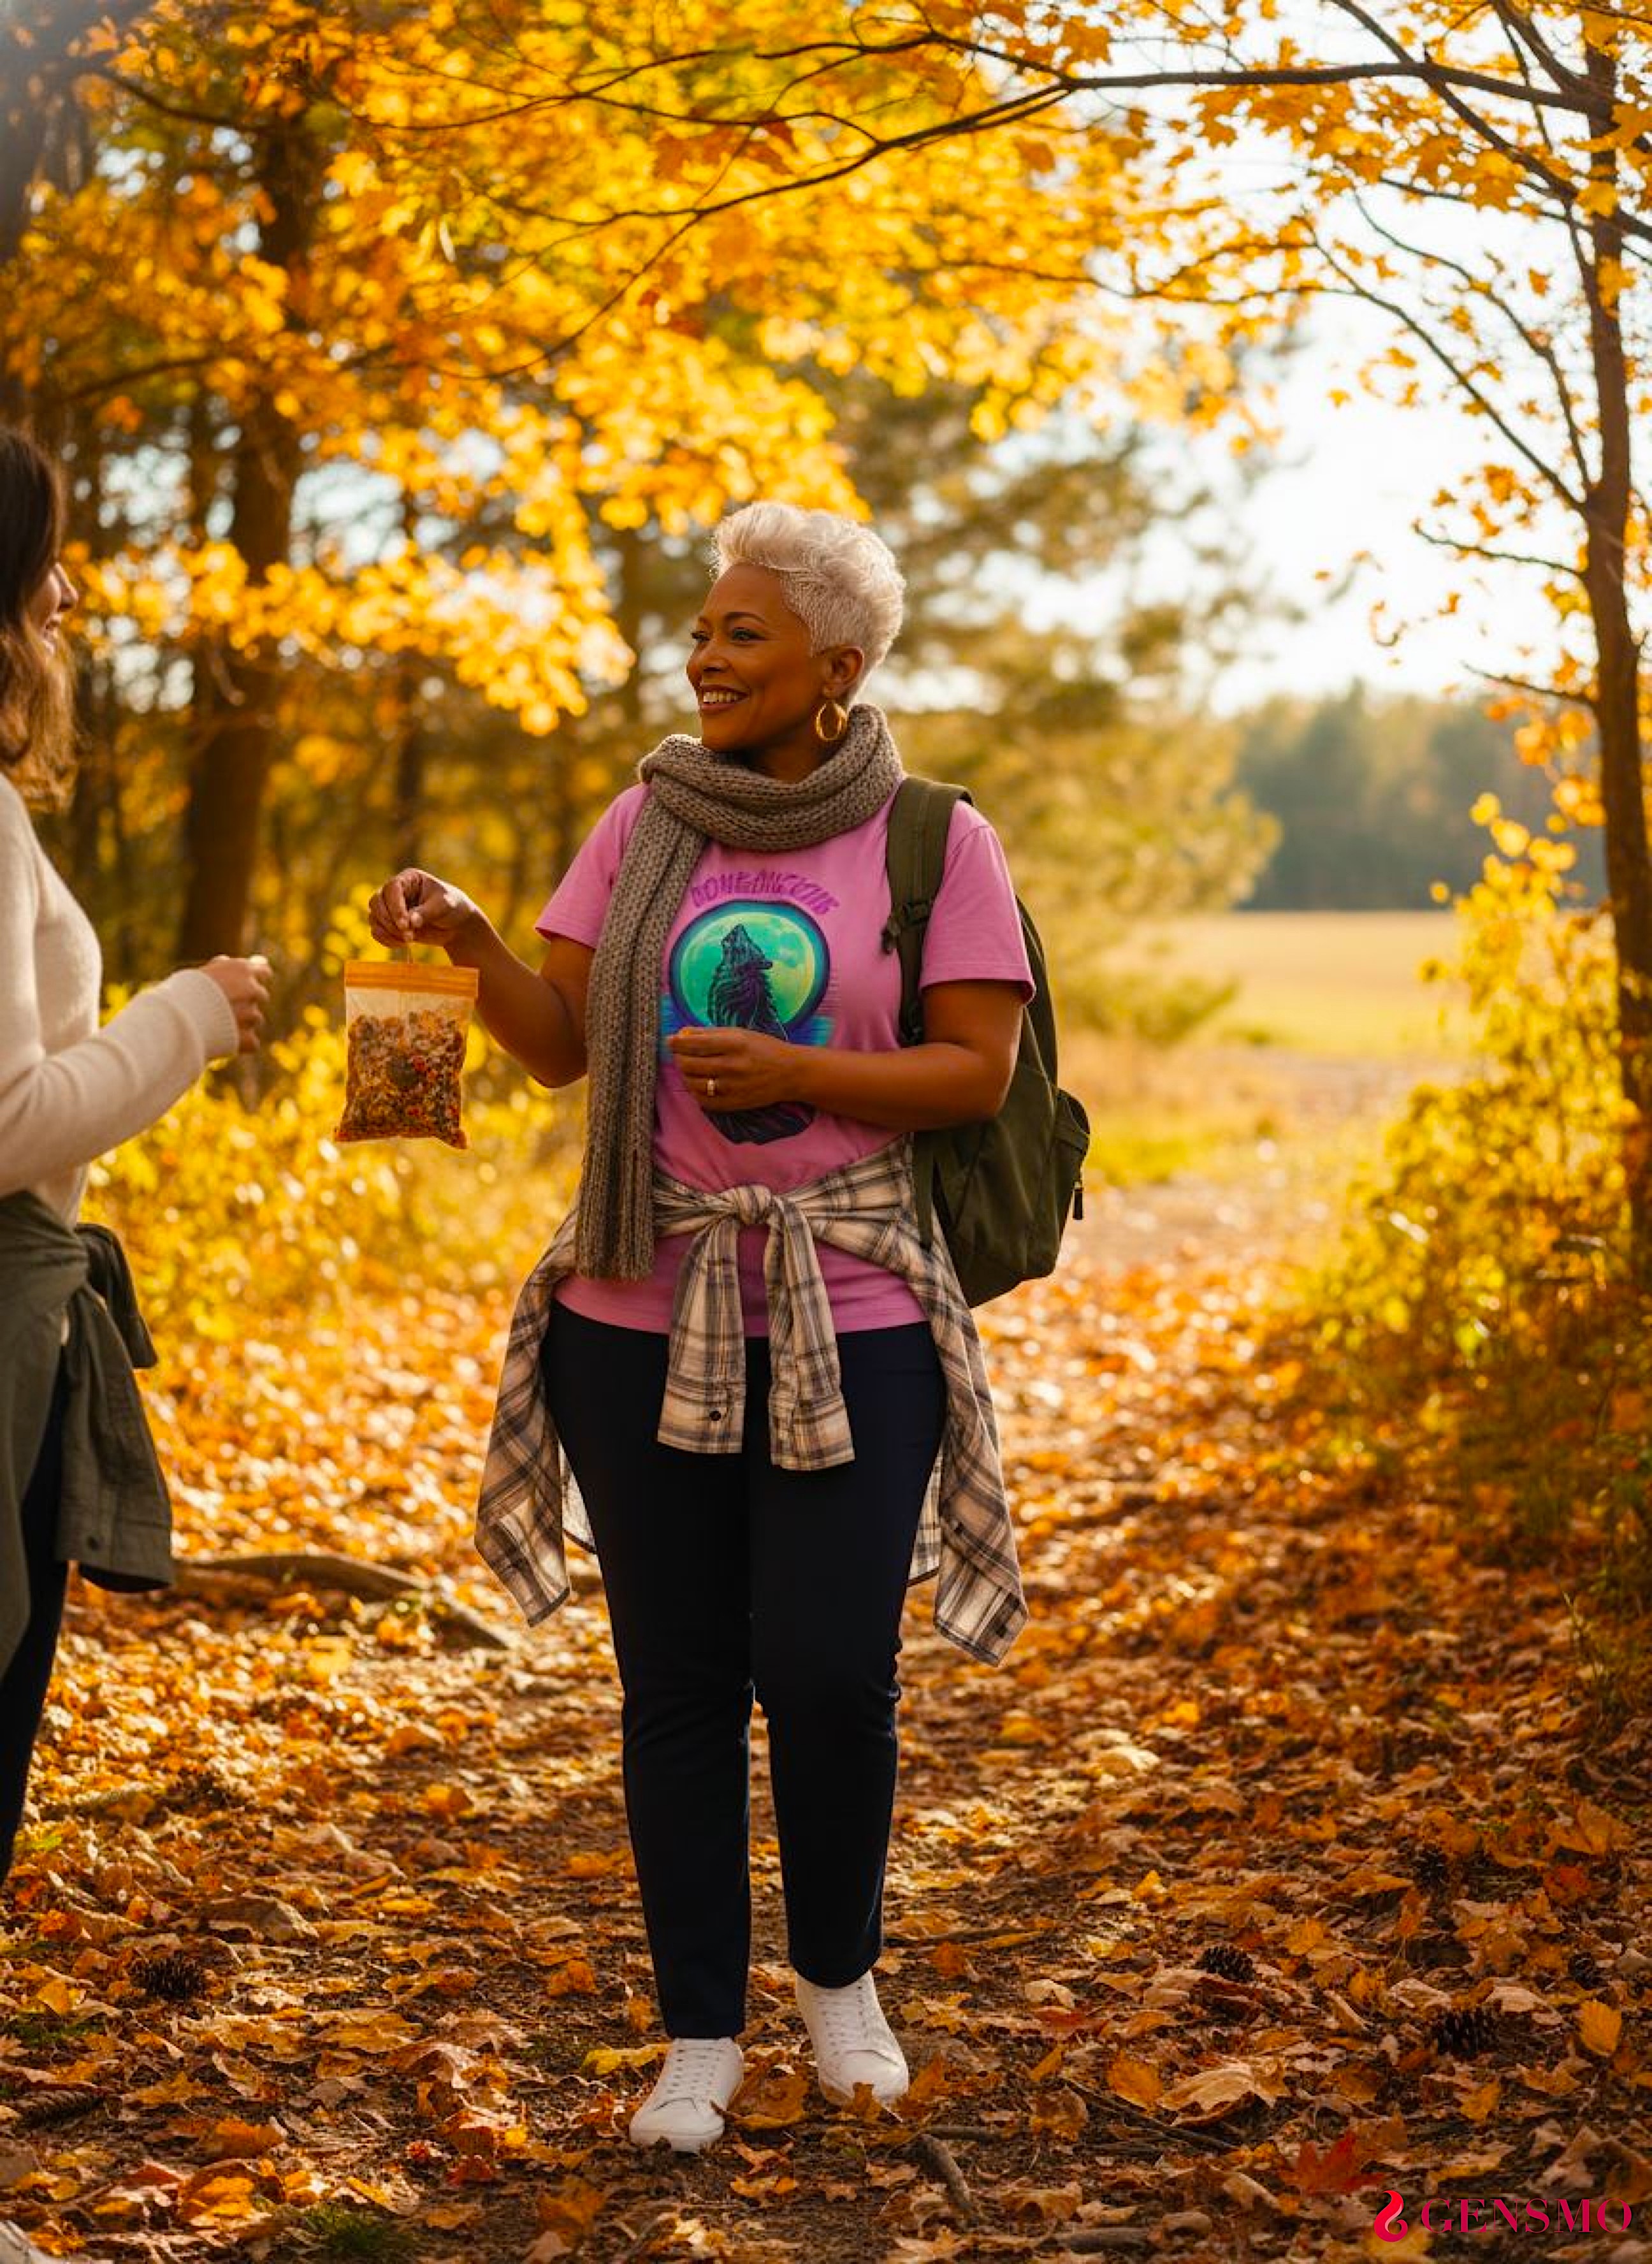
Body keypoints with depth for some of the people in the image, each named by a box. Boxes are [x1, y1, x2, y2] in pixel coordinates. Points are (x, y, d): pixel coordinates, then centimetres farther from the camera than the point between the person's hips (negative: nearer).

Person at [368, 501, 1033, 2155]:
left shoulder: (935, 843, -1)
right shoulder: (644, 824, 8)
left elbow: (977, 1072, -5)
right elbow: (561, 1042, 5)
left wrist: (793, 1074, -18)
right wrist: (464, 946, -13)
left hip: (849, 1324, -3)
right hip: (645, 1317, 3)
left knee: (828, 1670, -5)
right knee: (677, 1678, 6)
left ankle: (838, 1977, 24)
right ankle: (698, 2034, 20)